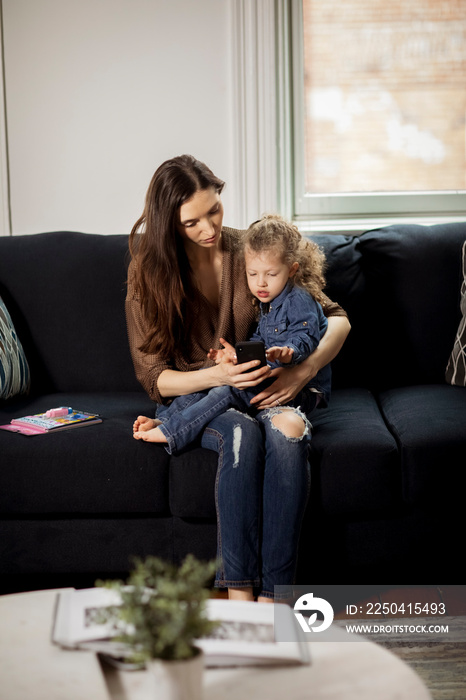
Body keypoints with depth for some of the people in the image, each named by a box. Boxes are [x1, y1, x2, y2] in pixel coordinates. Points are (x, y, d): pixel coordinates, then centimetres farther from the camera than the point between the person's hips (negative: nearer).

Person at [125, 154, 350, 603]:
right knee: (243, 433, -36)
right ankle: (239, 591, -34)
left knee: (287, 429, -35)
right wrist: (216, 375, -26)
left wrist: (304, 371, -19)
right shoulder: (150, 272, -3)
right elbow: (153, 377, -6)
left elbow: (337, 319, 1)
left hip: (259, 391, 2)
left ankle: (271, 596, -35)